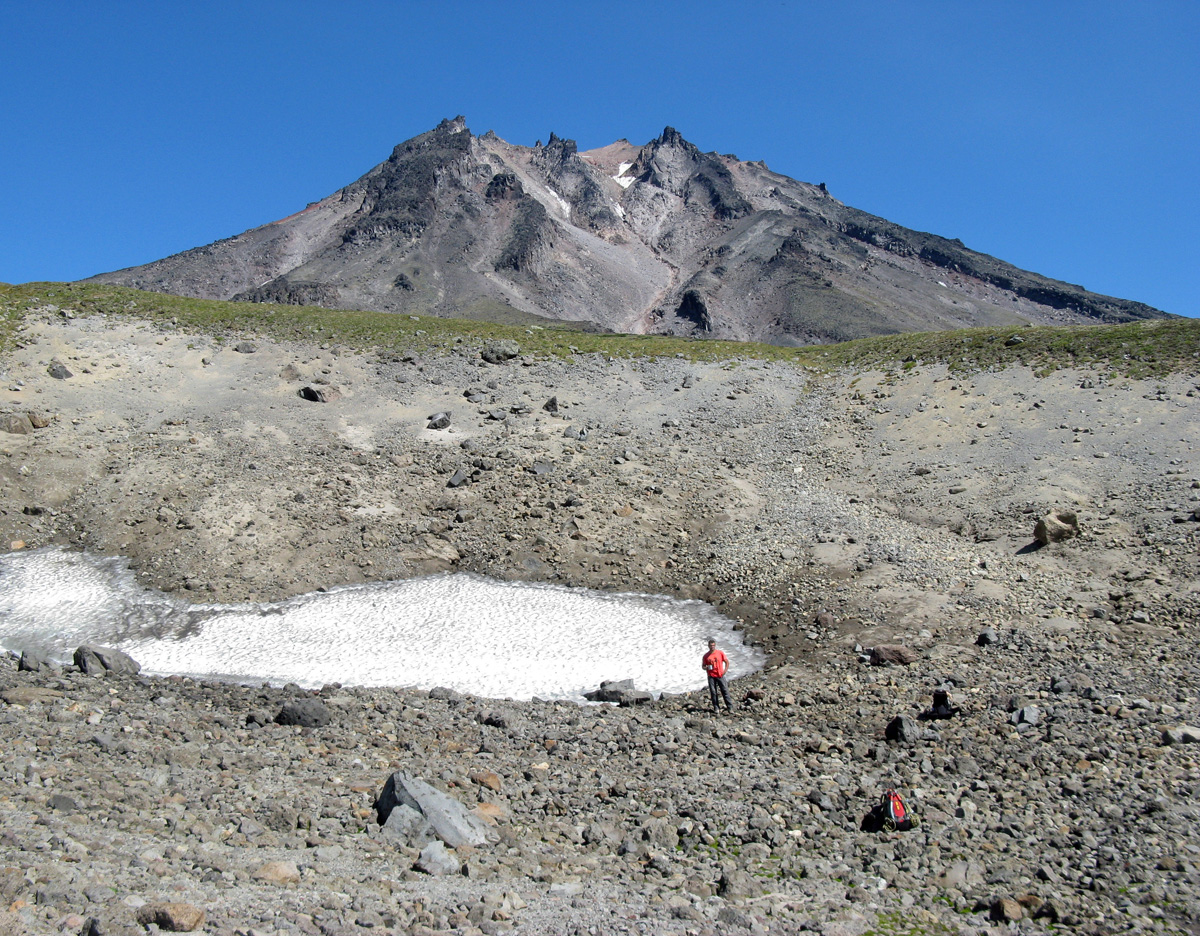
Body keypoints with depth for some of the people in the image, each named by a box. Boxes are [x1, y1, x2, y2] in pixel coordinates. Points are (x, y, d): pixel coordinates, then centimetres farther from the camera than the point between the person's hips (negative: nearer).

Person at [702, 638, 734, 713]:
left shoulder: (720, 653, 2)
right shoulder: (706, 656, 4)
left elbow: (727, 662, 8)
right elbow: (703, 666, 9)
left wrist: (725, 670, -2)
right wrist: (707, 668, -14)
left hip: (720, 675, -1)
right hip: (711, 677, 1)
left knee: (725, 691, -1)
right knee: (713, 692, 0)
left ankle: (730, 707, 4)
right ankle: (716, 707, 9)